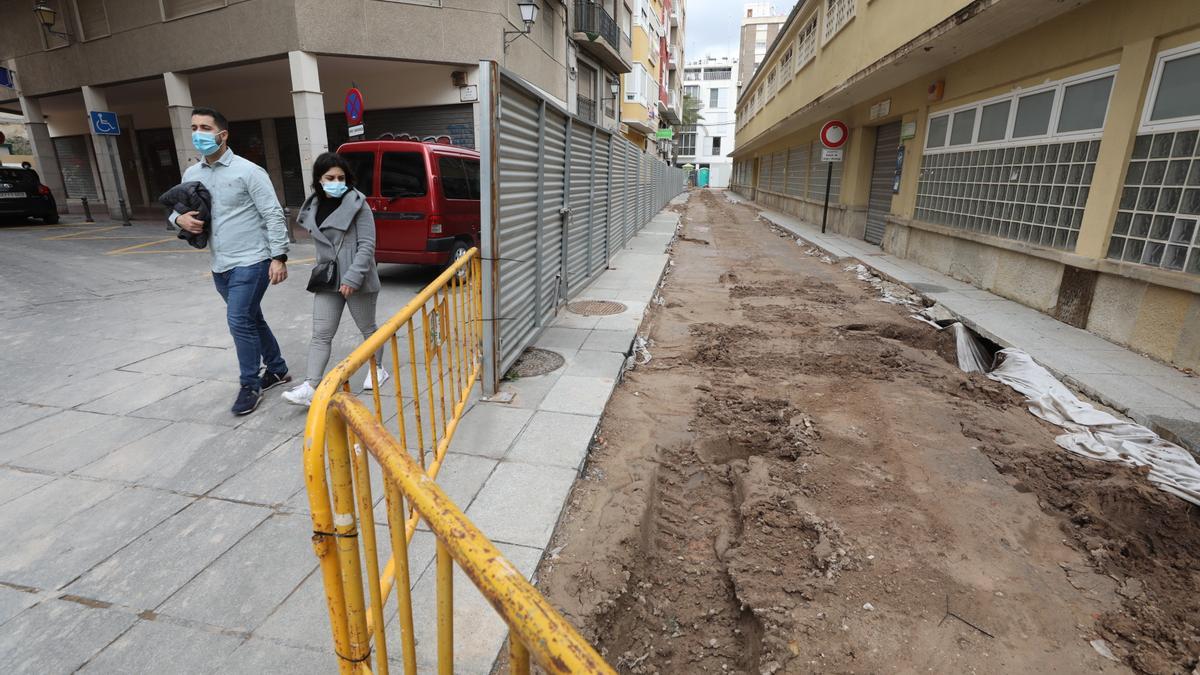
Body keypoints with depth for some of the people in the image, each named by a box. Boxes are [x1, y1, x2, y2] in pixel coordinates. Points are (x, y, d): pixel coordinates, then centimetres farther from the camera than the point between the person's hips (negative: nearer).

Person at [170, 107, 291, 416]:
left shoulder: (247, 171, -9)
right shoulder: (191, 174, 11)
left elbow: (274, 215, -12)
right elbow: (176, 209, 20)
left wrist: (279, 257, -18)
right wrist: (179, 219, -6)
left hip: (251, 262, -7)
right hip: (220, 266, 7)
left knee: (240, 322, -11)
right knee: (251, 320, 15)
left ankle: (250, 385, 3)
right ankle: (277, 369, 31)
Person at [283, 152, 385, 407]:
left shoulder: (357, 204, -10)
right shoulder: (313, 207, 9)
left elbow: (367, 245, -15)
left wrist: (352, 277, -21)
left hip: (356, 280, -5)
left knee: (367, 329, 11)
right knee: (320, 335, 0)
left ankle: (377, 369, 32)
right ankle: (310, 387, -1)